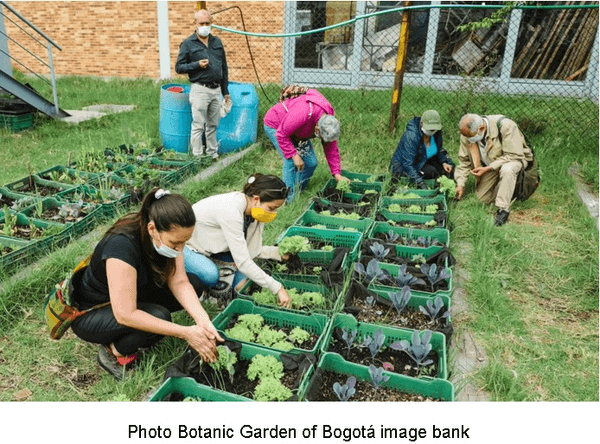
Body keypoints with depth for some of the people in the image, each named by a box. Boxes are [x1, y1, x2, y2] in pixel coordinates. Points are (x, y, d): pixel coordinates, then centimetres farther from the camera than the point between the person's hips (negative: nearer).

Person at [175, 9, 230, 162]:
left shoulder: (217, 42, 13)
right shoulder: (188, 44, -2)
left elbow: (224, 68, 17)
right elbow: (178, 67, -3)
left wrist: (226, 92, 14)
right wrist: (197, 65, -16)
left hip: (216, 90, 5)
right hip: (200, 90, -5)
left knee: (213, 125, 12)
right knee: (198, 126, -2)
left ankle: (213, 154, 22)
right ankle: (197, 157, 5)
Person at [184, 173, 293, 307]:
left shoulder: (252, 207, -14)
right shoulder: (231, 211, -39)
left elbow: (250, 250, -7)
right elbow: (243, 262, -39)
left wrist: (278, 252, -22)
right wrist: (277, 288, -35)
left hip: (210, 243, 6)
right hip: (182, 244, -6)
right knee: (210, 275, -30)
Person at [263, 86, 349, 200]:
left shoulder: (329, 119, -18)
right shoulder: (303, 113, -43)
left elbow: (331, 148, -9)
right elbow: (281, 134, -34)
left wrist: (337, 174, -11)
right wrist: (294, 155, -33)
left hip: (296, 131, 7)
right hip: (275, 126, -7)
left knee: (311, 162, -1)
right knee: (291, 162, -22)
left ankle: (299, 194, 17)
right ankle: (289, 201, -11)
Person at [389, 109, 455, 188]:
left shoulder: (436, 131, -8)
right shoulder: (411, 136, -31)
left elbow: (439, 148, 13)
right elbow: (408, 164, -33)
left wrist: (444, 162, -7)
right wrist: (421, 184, -39)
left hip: (424, 162, 8)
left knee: (449, 168, -8)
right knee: (431, 171, -30)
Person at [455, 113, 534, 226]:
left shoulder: (505, 126, -32)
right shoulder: (467, 134, -15)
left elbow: (514, 155, -29)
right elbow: (464, 161, -3)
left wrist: (487, 169, -34)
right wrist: (460, 184, -9)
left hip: (515, 157, -5)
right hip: (489, 164, 5)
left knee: (507, 169, -40)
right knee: (483, 198, -2)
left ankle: (503, 209, -28)